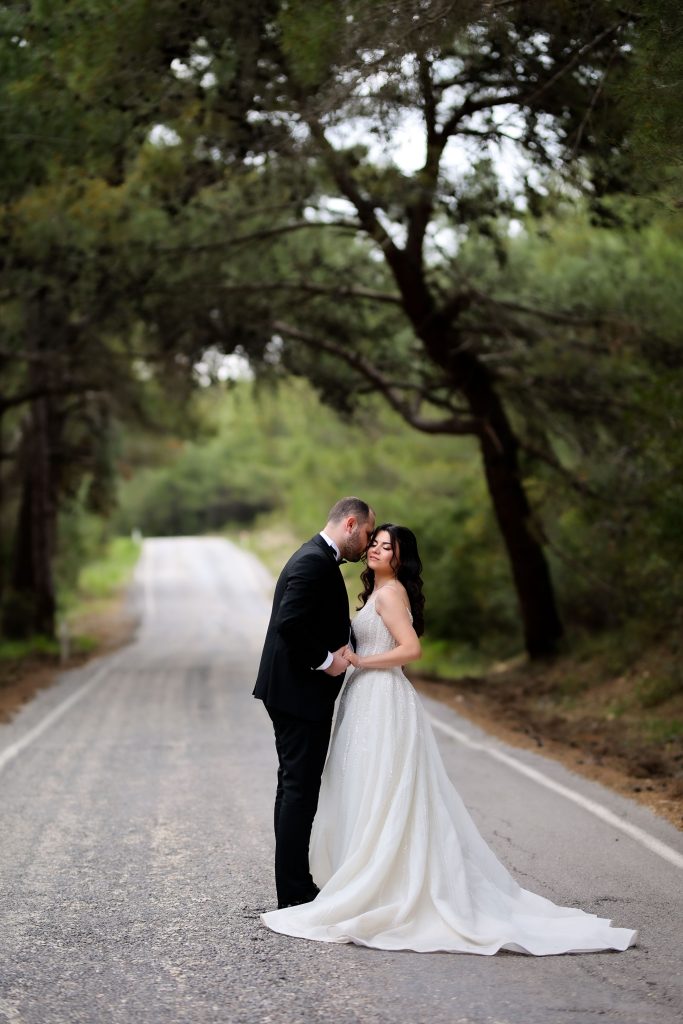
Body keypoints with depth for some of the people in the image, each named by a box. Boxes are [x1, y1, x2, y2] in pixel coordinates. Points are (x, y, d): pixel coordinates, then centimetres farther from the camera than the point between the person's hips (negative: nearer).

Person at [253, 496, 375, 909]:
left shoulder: (316, 557, 15)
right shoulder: (316, 561, -17)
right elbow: (289, 623, -27)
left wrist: (347, 634, 6)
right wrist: (325, 660, -18)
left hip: (294, 692, 11)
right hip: (301, 694, -11)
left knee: (295, 788, 14)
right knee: (300, 789, -6)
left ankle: (295, 885, 22)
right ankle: (295, 892, 0)